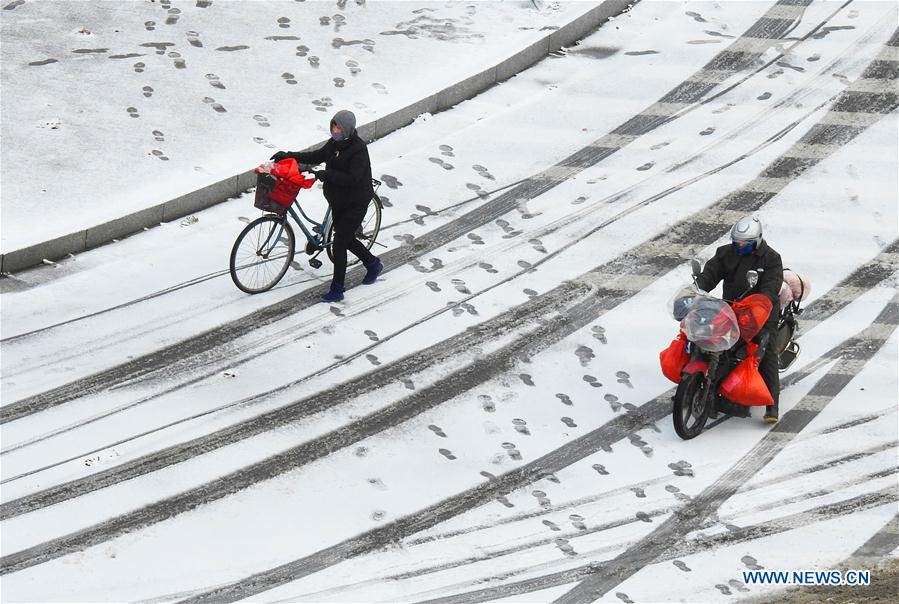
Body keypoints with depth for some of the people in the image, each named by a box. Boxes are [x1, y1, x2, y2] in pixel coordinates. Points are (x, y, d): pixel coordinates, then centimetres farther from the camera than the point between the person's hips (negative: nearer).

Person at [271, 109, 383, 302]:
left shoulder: (358, 149, -22)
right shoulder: (334, 143, 3)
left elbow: (352, 178, -28)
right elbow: (316, 156, 12)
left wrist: (326, 174, -31)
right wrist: (288, 155, 4)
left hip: (355, 203, -8)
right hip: (338, 201, 8)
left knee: (339, 244, -9)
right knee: (346, 239, 20)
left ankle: (337, 289, 0)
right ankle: (373, 264, 44)